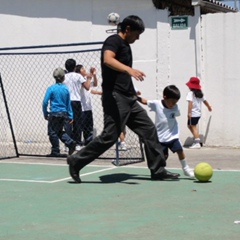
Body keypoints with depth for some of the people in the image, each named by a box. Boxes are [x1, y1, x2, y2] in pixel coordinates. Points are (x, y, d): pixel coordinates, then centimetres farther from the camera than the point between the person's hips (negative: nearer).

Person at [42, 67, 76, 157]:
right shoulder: (66, 89, 3)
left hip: (54, 113, -5)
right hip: (64, 114, 5)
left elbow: (45, 102, -10)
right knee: (59, 131, 20)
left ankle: (55, 151, 9)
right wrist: (70, 116, 13)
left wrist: (45, 114, 0)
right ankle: (70, 142, 2)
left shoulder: (51, 88, -8)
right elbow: (68, 104, 8)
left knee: (53, 132, 6)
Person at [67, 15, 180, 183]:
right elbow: (107, 60, -30)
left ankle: (158, 170, 11)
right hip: (115, 97, -10)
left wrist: (132, 92, 31)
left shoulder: (126, 46, 21)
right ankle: (76, 161, 0)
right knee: (110, 135, -13)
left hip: (128, 98, 10)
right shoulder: (114, 41, -7)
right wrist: (129, 69, -46)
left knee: (148, 129, 7)